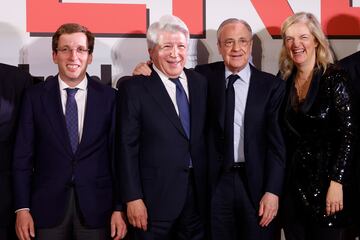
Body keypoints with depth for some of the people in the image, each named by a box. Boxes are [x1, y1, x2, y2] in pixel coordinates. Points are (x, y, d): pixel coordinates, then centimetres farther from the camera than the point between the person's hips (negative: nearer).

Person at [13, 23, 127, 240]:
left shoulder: (109, 97, 1)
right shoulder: (35, 96, 1)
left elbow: (117, 154, 1)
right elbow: (23, 156, 2)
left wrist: (119, 208, -2)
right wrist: (22, 209, -3)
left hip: (96, 207, 0)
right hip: (48, 206, 0)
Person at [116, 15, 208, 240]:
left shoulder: (200, 82, 7)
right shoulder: (134, 88, -8)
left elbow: (204, 136, 11)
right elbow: (128, 148, -9)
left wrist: (210, 188, 9)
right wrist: (133, 198, -13)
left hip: (198, 194, 5)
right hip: (156, 196, -4)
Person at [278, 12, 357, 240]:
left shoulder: (334, 78, -9)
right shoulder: (285, 82, 5)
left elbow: (348, 134, -13)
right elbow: (285, 135, 11)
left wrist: (337, 183, -17)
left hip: (326, 179, -5)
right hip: (293, 182, 5)